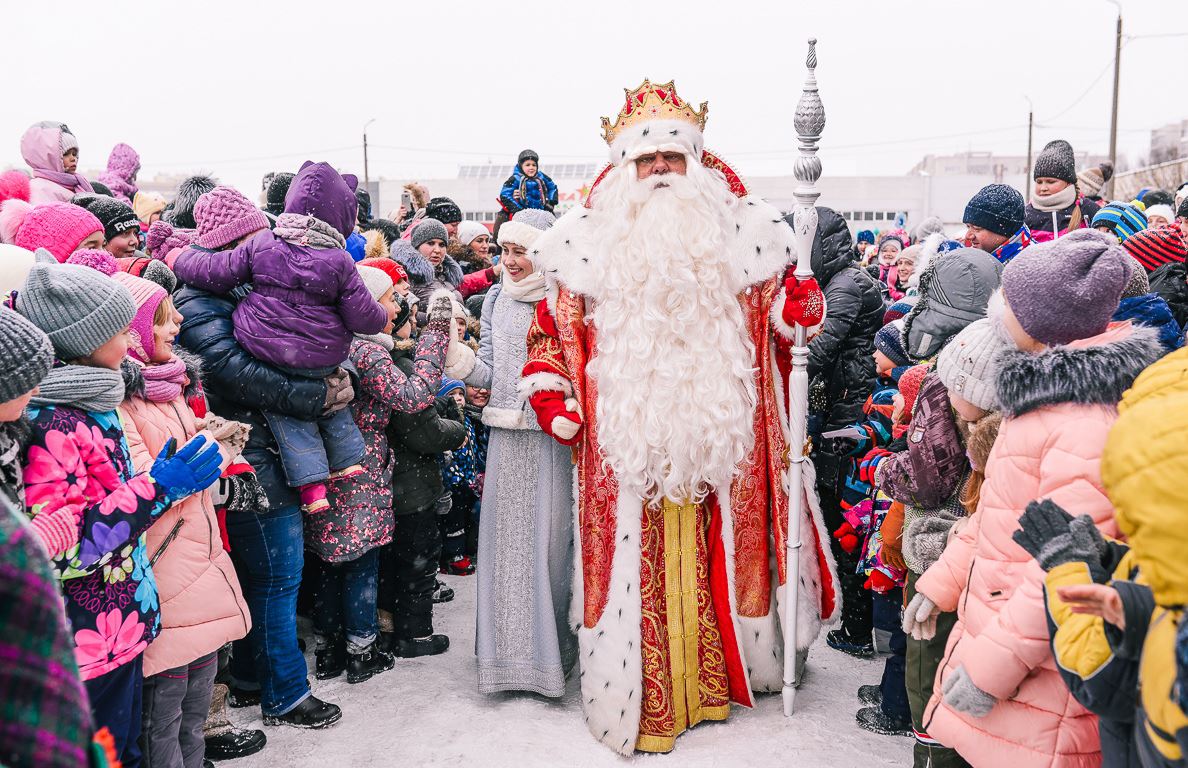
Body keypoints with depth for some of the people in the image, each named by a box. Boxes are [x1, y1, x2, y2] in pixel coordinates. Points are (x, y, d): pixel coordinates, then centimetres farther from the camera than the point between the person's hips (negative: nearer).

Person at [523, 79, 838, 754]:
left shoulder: (734, 235, 7)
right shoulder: (594, 244, 4)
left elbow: (778, 303, 17)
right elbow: (551, 330, 10)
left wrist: (799, 311, -5)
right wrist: (552, 400, 0)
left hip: (719, 438, 2)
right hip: (628, 442, -1)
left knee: (720, 560, 11)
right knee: (639, 572, 3)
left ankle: (715, 678, 31)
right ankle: (642, 699, 17)